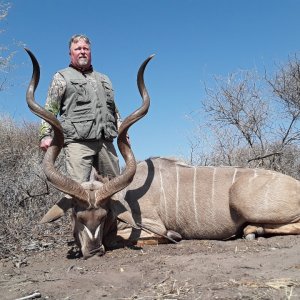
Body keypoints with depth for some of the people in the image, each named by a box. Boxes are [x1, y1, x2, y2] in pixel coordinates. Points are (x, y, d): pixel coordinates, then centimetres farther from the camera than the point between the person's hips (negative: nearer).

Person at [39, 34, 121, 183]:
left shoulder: (104, 79, 28)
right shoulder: (62, 77, 13)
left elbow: (115, 111, 29)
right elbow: (49, 109, 4)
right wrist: (45, 134, -9)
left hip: (106, 141, 5)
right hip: (78, 141, -5)